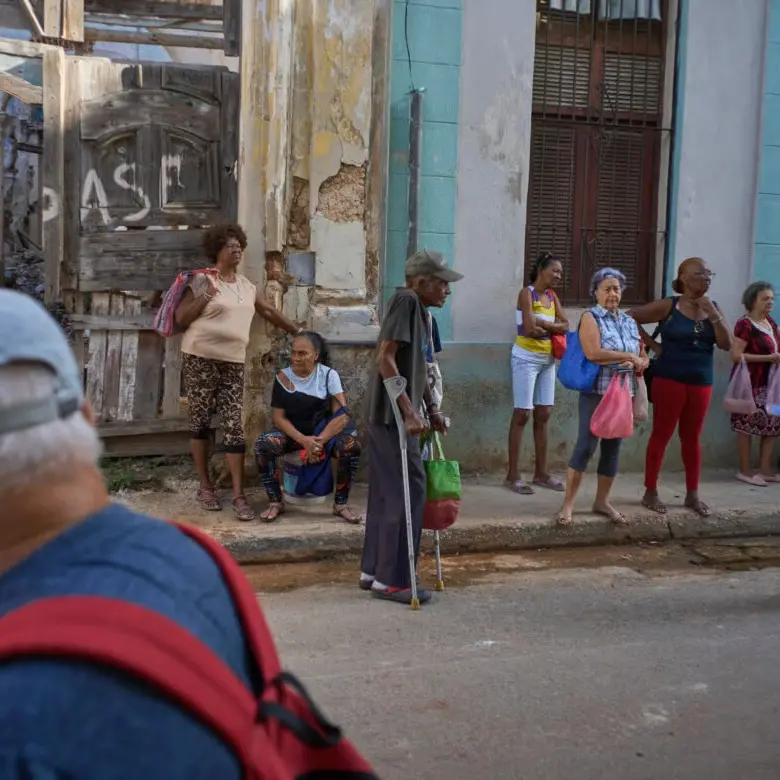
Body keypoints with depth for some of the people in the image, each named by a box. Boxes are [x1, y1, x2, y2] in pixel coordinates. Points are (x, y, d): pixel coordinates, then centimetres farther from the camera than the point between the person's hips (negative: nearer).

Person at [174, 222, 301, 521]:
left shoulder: (247, 286, 13)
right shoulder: (202, 280, -3)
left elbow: (269, 311, 24)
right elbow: (181, 317, -7)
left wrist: (298, 332, 24)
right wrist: (207, 295, -17)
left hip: (234, 362, 4)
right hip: (200, 358, -4)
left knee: (234, 426, -2)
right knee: (200, 422, 5)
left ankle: (238, 495, -2)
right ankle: (205, 487, 17)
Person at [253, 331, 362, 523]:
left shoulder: (329, 375, -8)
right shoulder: (283, 377, -5)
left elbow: (342, 414, -15)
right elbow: (279, 417, -8)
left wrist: (320, 441, -28)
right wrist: (303, 440, -24)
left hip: (323, 431, -1)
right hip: (292, 433, 1)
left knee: (351, 444, -32)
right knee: (262, 444, -29)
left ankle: (341, 503, -14)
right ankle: (275, 502, -13)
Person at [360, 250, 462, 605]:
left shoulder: (419, 309, 14)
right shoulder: (406, 300, -14)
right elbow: (385, 358, -22)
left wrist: (431, 409, 22)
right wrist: (409, 411, -24)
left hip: (391, 417, 9)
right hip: (393, 416, -9)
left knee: (385, 494, 13)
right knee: (407, 493, -5)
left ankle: (373, 571, 22)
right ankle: (391, 579, 2)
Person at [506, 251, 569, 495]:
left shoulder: (552, 296, 11)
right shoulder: (527, 293, -11)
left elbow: (565, 325, 1)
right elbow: (530, 328, -22)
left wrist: (542, 324, -13)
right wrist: (553, 327, -4)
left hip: (548, 359, 7)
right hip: (526, 358, -7)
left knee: (543, 415, 9)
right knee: (522, 414, -5)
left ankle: (541, 472, 16)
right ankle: (512, 475, -2)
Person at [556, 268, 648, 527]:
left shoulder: (629, 322, 15)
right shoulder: (590, 317, -4)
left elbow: (644, 357, 17)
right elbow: (593, 353, -19)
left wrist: (637, 364, -7)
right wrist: (628, 357, -12)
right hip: (596, 392, -6)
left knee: (613, 448, 10)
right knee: (586, 446, -8)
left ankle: (602, 501, 20)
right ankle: (568, 503, -1)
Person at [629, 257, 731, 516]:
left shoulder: (713, 308, 6)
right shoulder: (668, 306, -7)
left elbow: (726, 345, -1)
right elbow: (629, 319, -6)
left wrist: (714, 316, -11)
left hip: (701, 383, 4)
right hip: (669, 380, -4)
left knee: (692, 438, 12)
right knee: (661, 435, 2)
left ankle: (692, 494, 20)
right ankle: (650, 492, 10)